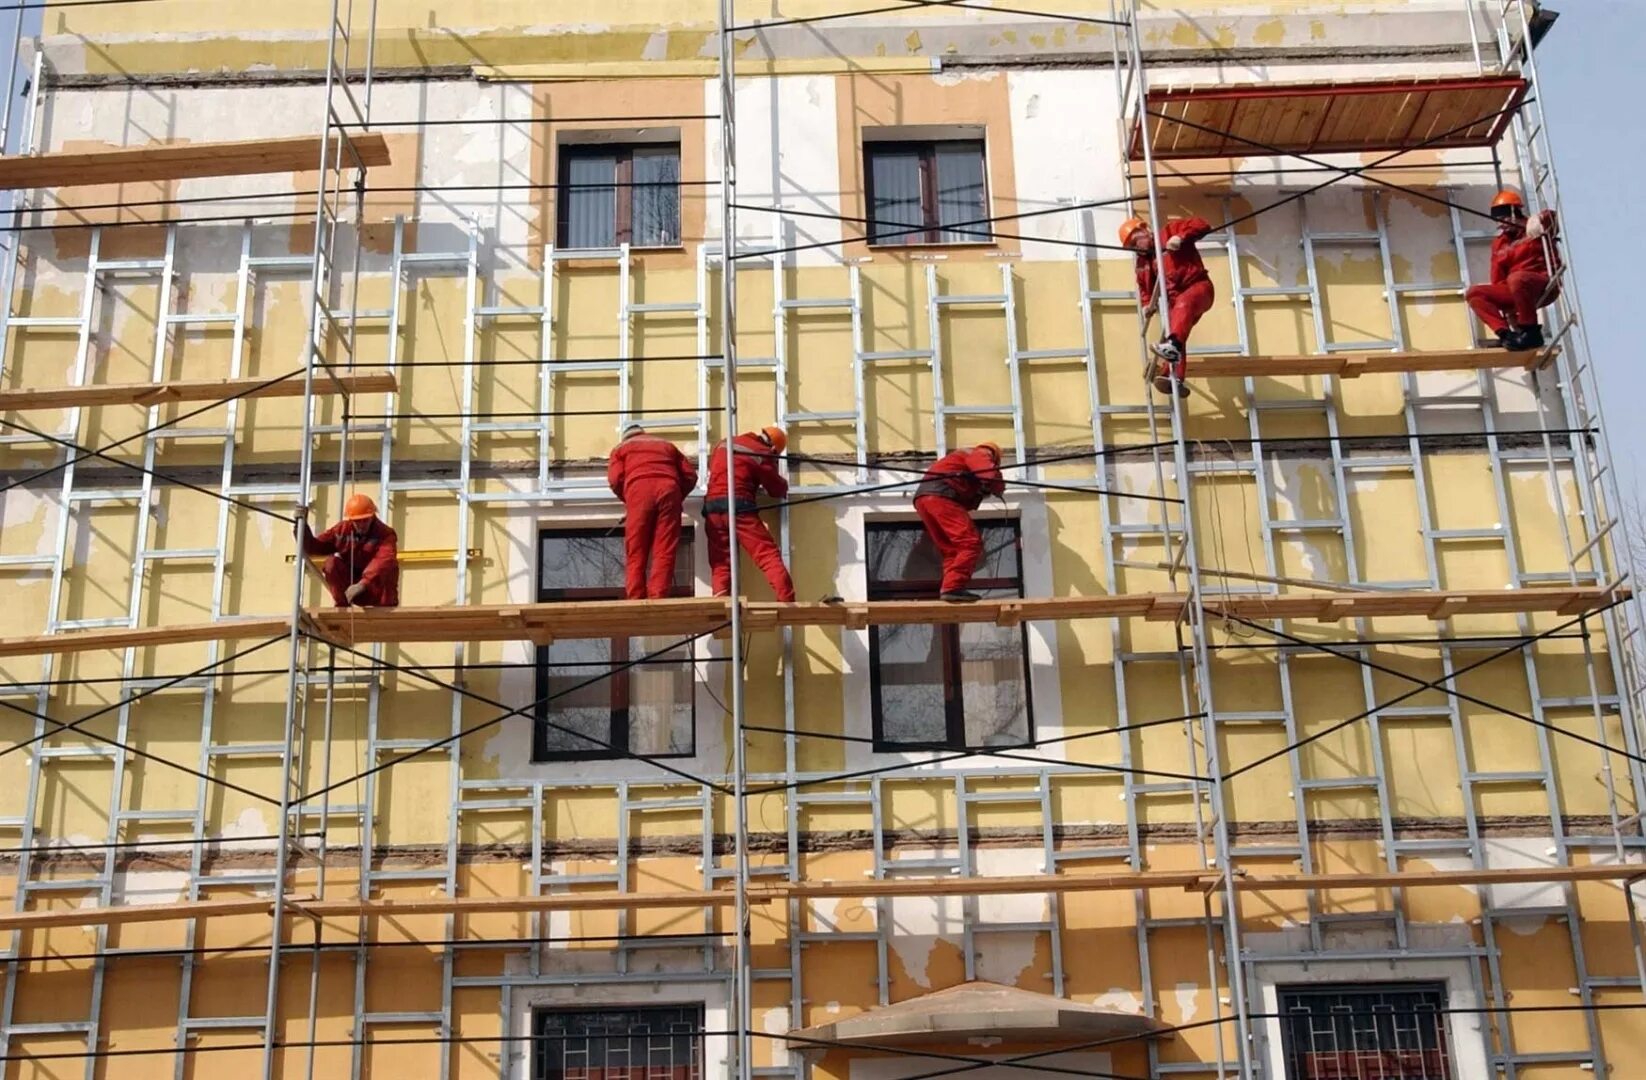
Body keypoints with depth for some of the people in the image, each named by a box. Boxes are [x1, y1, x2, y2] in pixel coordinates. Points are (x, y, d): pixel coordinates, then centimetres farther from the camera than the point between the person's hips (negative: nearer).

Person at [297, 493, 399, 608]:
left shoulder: (385, 534, -19)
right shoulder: (342, 530, -3)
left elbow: (384, 560, -39)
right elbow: (313, 547, -2)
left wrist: (362, 584, -54)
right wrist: (302, 524, -18)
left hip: (375, 590, -3)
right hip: (350, 586, 3)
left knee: (389, 566, -31)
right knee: (332, 562, -19)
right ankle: (342, 606, -13)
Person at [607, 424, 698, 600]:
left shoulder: (621, 448, 26)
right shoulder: (667, 445, 34)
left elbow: (615, 479, 8)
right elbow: (690, 475, 22)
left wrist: (627, 500, 23)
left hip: (639, 489, -1)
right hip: (669, 489, 2)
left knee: (636, 553, 1)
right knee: (664, 552, -1)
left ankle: (635, 601, -6)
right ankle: (657, 599, -12)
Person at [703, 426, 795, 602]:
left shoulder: (724, 444, 18)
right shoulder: (762, 454, 2)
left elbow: (711, 465, 34)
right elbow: (778, 490, 10)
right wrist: (782, 482, 32)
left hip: (712, 508, 5)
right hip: (739, 507, -5)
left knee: (720, 562, 6)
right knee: (768, 554, -3)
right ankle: (787, 600, -12)